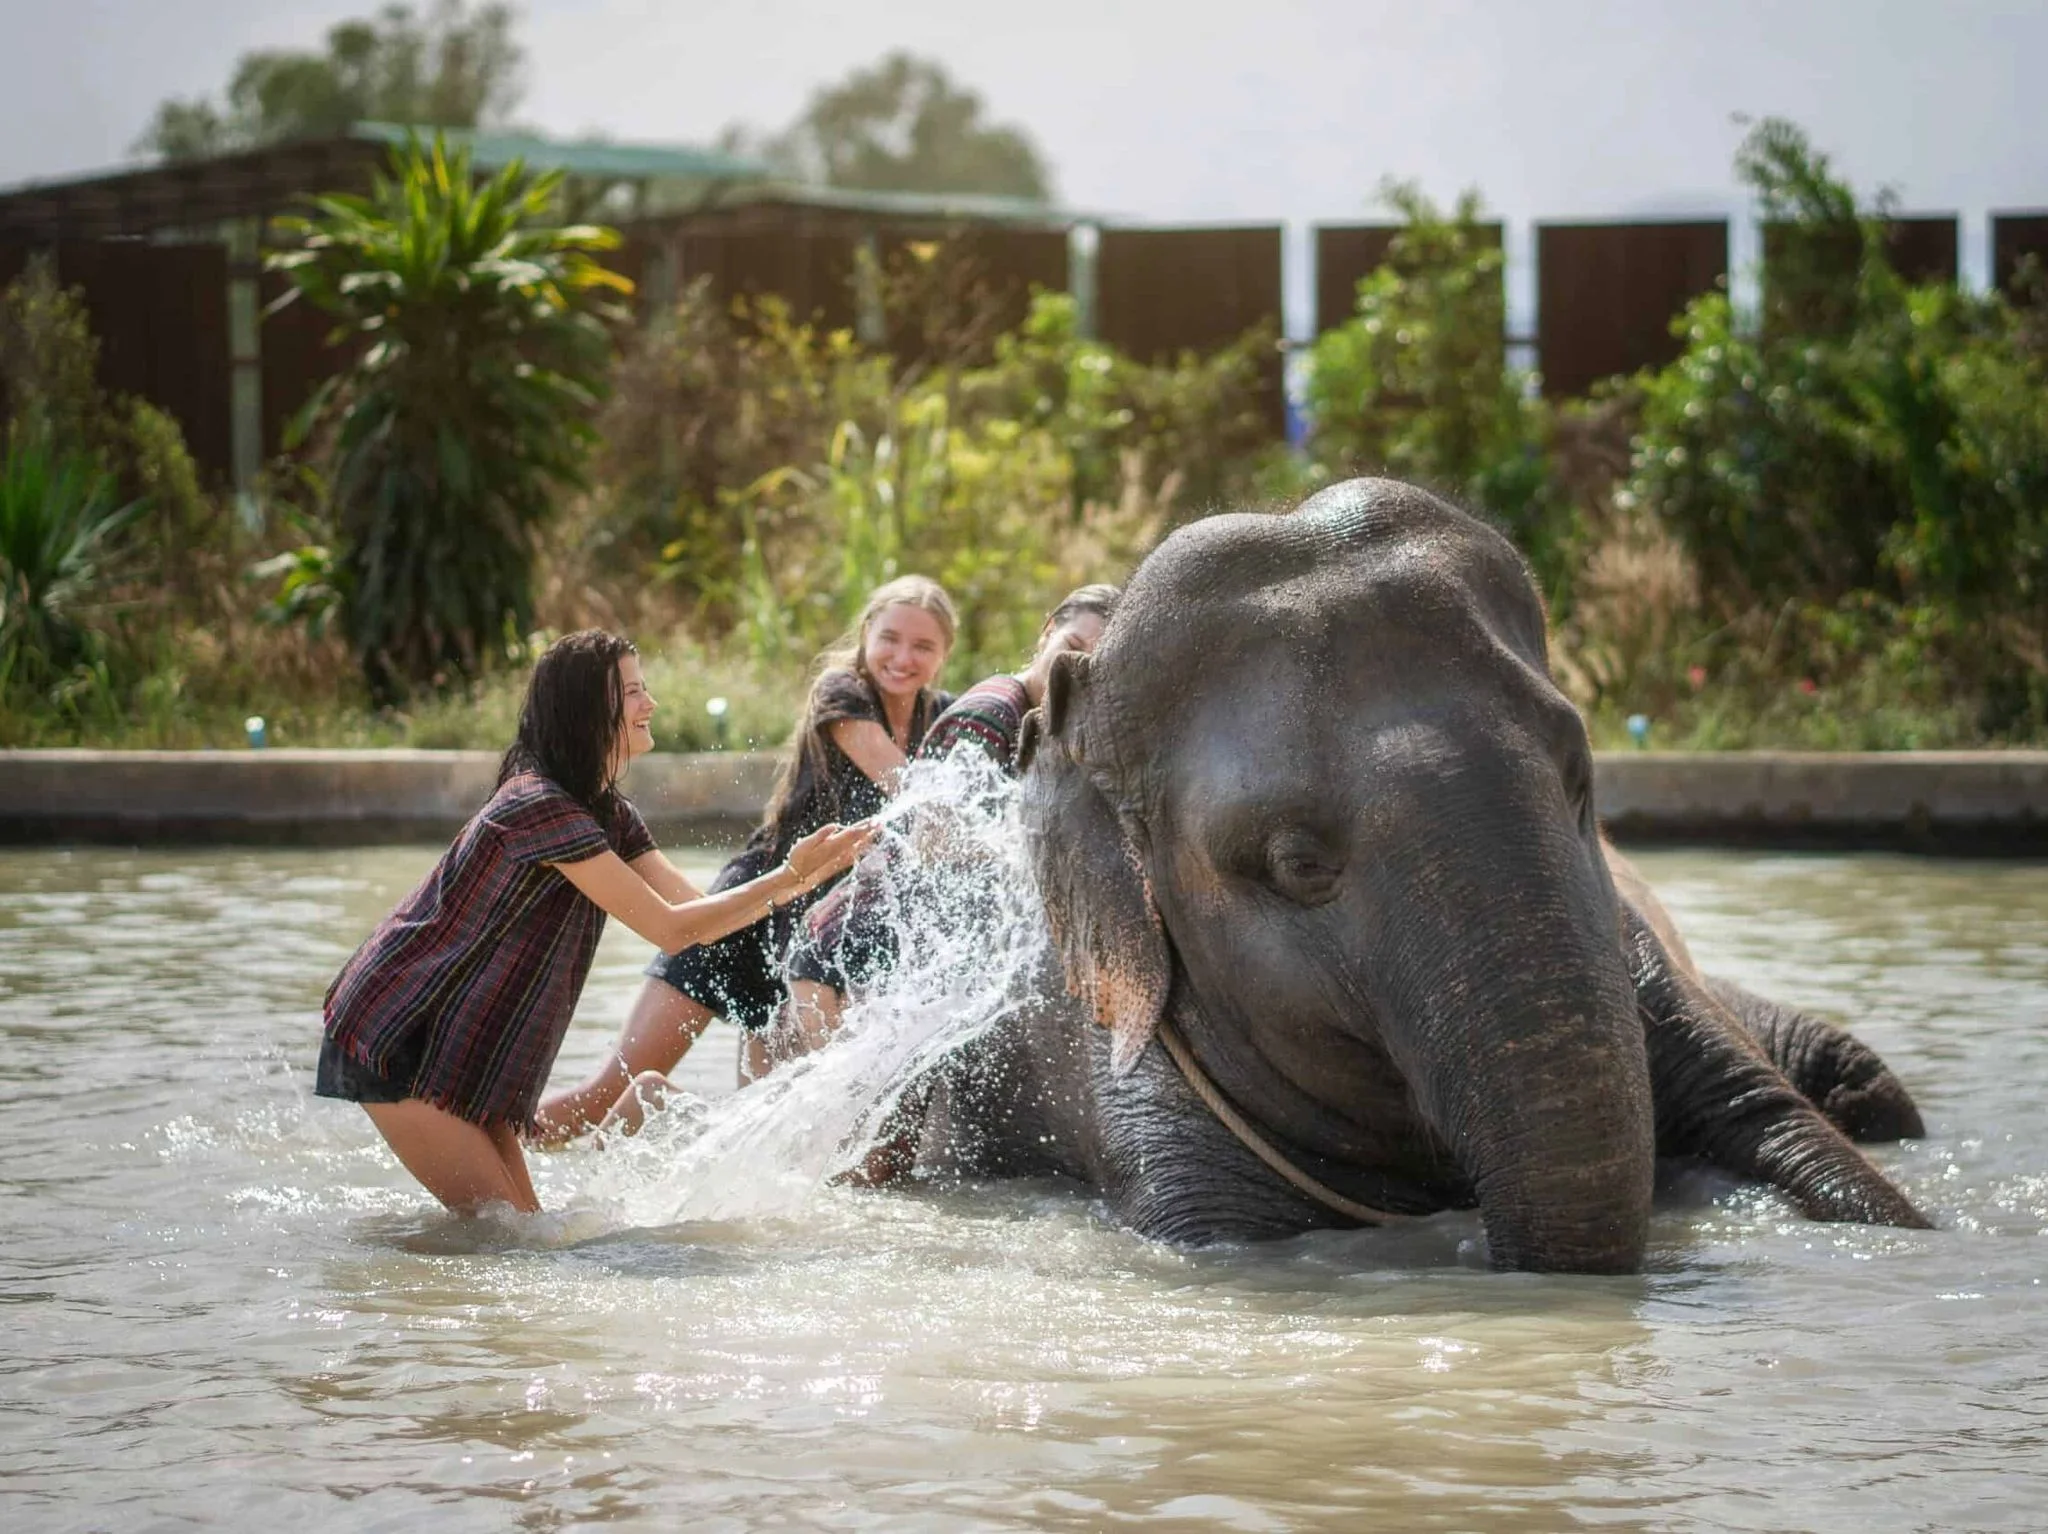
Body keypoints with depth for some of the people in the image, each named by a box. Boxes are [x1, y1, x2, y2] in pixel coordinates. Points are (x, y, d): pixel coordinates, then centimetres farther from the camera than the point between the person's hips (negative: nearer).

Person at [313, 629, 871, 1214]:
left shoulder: (611, 815, 8)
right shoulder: (540, 807, -23)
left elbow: (697, 916, 4)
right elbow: (671, 930, -22)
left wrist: (798, 879, -8)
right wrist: (786, 876, -20)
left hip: (463, 1050, 10)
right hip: (396, 1040, -10)